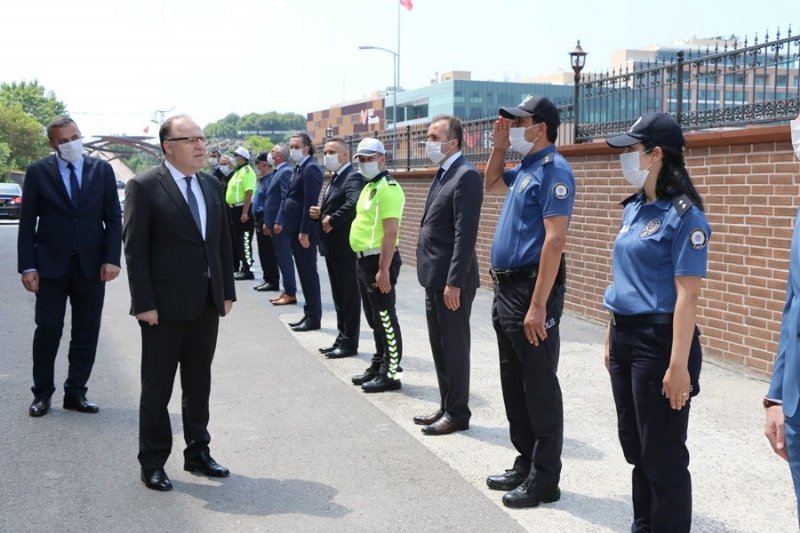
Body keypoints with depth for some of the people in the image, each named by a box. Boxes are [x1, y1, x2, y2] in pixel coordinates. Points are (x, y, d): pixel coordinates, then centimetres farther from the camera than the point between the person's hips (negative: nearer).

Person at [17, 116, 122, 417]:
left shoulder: (102, 170, 4)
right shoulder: (38, 172, 0)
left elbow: (113, 219, 4)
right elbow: (27, 223, 0)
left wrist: (111, 258, -6)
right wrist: (27, 266, -7)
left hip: (91, 266, 2)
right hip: (51, 265, -2)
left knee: (86, 334, 7)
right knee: (48, 330, 2)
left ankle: (76, 393, 18)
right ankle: (42, 394, 16)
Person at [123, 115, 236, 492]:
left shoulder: (210, 185, 10)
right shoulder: (144, 187, -9)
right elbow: (135, 249, -11)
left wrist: (227, 291, 9)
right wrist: (144, 303, -16)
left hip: (206, 304, 6)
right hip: (164, 306, -6)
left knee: (199, 384, 15)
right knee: (157, 388, 6)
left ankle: (197, 452, 28)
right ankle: (152, 463, 18)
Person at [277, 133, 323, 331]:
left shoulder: (311, 168, -14)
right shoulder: (298, 168, 14)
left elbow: (310, 202, -19)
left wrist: (304, 232, -21)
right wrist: (280, 221, 11)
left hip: (304, 229, -9)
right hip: (295, 228, 9)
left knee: (308, 272, -2)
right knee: (303, 271, 14)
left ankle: (314, 317, 6)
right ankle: (309, 313, 22)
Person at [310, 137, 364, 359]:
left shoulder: (353, 177, -15)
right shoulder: (335, 178, 17)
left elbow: (354, 203, -33)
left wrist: (332, 220, -24)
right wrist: (320, 213, 2)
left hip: (345, 247, -10)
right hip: (332, 246, 10)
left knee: (349, 296, -1)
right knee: (338, 297, 15)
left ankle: (350, 343, 5)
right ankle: (342, 338, 23)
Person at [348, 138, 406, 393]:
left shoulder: (387, 188, -16)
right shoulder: (369, 187, 16)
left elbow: (390, 233, -22)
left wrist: (383, 270, -26)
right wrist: (367, 264, 16)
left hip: (378, 260, -10)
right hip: (364, 259, 10)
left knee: (385, 319, -3)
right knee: (374, 319, 17)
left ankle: (391, 373, 4)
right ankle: (378, 366, 27)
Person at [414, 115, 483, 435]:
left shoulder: (466, 176, -15)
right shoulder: (443, 175, 15)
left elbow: (465, 234, -21)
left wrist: (454, 282, -23)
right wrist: (435, 279, 16)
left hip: (451, 280, -10)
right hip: (435, 279, 10)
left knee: (454, 348, 1)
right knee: (440, 347, 16)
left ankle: (458, 414, 13)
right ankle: (446, 407, 27)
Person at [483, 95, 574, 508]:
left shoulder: (553, 170, -15)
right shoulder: (524, 168, 13)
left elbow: (555, 240, -23)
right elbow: (491, 184, 35)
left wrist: (538, 306, -26)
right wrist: (499, 146, 15)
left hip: (531, 288, -10)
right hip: (506, 288, 10)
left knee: (539, 388, -1)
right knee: (514, 385, 16)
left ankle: (545, 479, 8)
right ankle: (525, 464, 28)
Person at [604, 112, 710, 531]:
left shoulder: (683, 215, -14)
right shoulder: (633, 208, 10)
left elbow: (687, 296, -18)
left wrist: (679, 365, -21)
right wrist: (612, 339, 16)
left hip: (658, 342, -8)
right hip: (625, 338, 8)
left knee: (662, 455, 4)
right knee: (634, 447, 18)